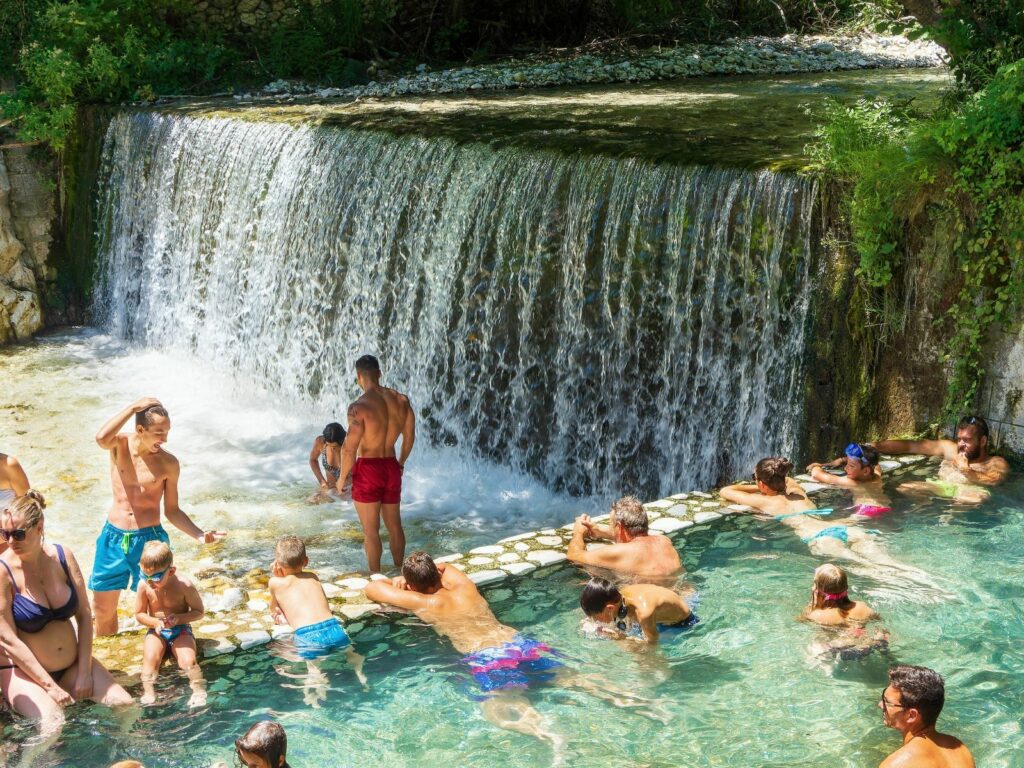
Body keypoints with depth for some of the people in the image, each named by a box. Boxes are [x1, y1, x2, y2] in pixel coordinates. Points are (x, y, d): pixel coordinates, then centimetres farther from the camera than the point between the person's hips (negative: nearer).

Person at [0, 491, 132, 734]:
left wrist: (84, 672, -6)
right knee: (53, 723, -30)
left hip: (72, 665, 5)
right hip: (23, 671, -5)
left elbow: (84, 616, 1)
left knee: (124, 705, -7)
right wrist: (50, 686, -19)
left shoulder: (62, 557, -4)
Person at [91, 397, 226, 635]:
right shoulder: (120, 444, -5)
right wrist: (134, 407, -25)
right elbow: (101, 438, -31)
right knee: (102, 607, 13)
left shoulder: (168, 464, -5)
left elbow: (172, 511, 2)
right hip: (113, 536, 1)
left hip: (148, 538, -1)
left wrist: (200, 535, -11)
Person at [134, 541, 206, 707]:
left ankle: (199, 691, -10)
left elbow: (199, 612, -6)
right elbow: (139, 614, 2)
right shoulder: (144, 586, -11)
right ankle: (148, 693, -25)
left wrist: (179, 618, -23)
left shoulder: (184, 585, -17)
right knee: (150, 658, -28)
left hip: (180, 631, -2)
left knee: (188, 660, -26)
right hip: (156, 631, 2)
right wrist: (155, 622, -18)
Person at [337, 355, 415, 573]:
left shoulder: (359, 407, -19)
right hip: (392, 468, 6)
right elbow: (409, 437, 10)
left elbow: (350, 449, -19)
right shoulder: (401, 400, -1)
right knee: (394, 526, 19)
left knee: (371, 532, 6)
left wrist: (342, 478, -4)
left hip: (367, 470, -6)